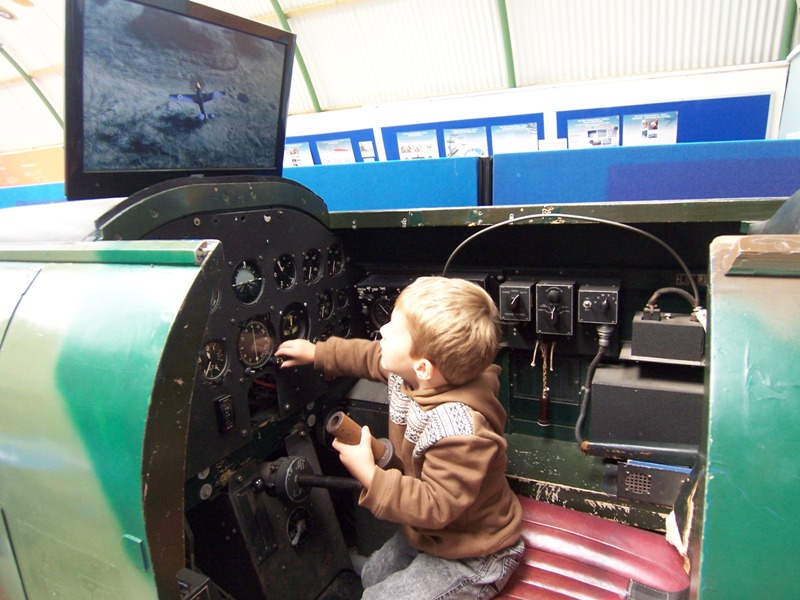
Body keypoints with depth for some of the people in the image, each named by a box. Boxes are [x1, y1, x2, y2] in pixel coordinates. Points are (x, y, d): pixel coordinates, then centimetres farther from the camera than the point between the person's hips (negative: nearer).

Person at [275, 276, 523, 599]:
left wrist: (368, 475, -33)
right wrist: (317, 352, 14)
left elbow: (436, 506, -34)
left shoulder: (460, 429, -41)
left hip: (472, 558, -8)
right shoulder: (406, 371, -16)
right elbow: (370, 357, 6)